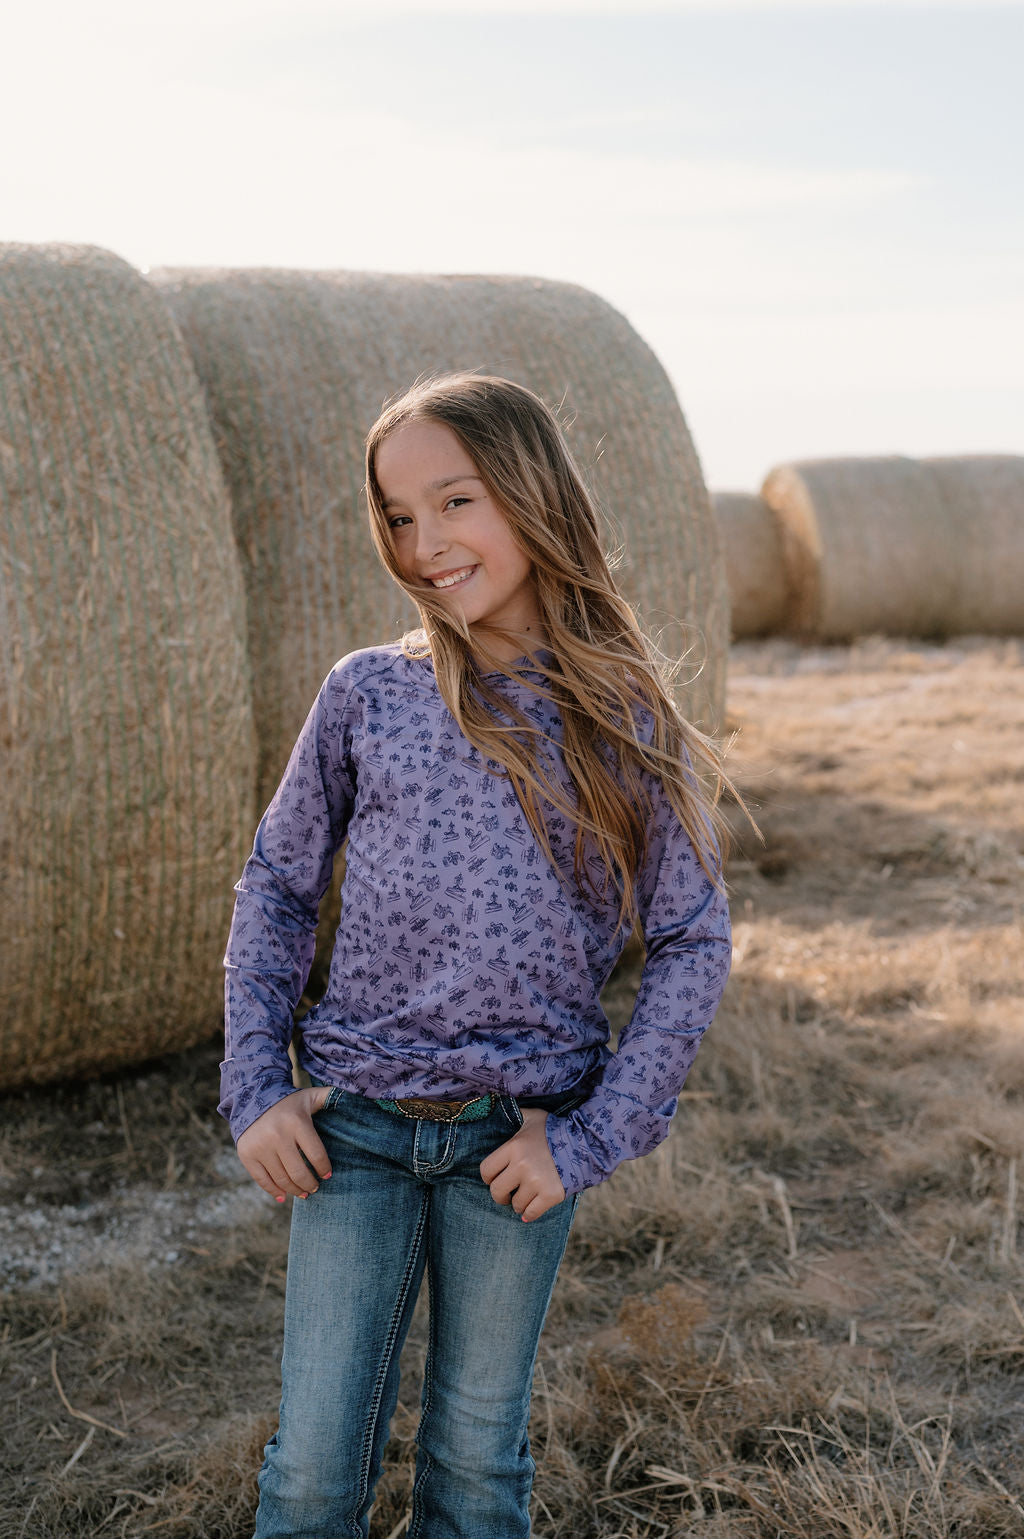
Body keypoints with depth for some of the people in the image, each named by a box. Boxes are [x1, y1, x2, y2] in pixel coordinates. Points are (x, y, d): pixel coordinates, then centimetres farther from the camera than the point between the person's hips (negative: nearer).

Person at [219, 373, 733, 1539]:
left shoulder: (628, 724, -4)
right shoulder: (367, 693, -1)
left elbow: (693, 943, -2)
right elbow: (275, 886, 7)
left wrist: (592, 1139, -8)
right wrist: (255, 1089, -1)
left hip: (518, 1140, 0)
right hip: (354, 1129, 1)